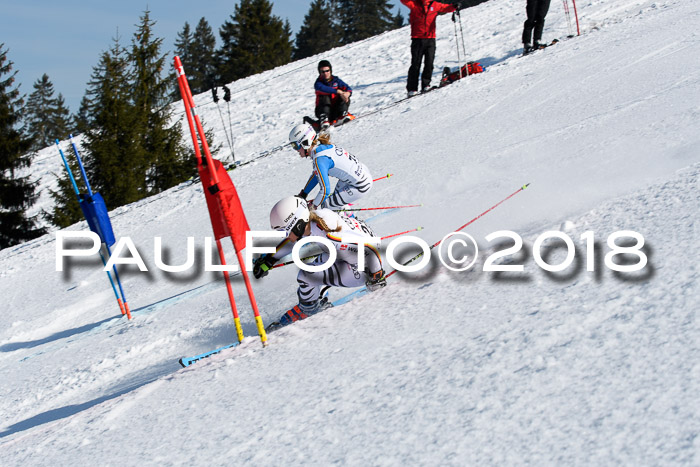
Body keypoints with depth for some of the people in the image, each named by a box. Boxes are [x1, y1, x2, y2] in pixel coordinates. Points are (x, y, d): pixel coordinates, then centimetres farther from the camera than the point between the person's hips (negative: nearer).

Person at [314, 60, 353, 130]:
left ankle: (343, 114, -27)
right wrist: (338, 91, -39)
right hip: (324, 111, -3)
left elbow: (349, 89, -5)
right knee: (325, 98, -29)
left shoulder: (336, 80, 5)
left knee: (345, 97, -16)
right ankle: (324, 119, -41)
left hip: (336, 110, 3)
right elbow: (322, 88, -30)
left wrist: (347, 93, -31)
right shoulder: (318, 83, -6)